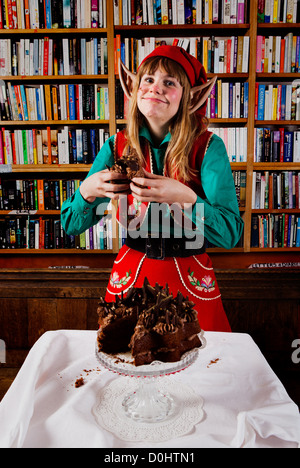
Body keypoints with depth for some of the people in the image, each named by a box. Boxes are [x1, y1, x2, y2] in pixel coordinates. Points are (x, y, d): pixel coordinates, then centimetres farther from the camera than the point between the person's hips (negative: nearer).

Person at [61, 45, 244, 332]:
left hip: (191, 280, -1)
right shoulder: (116, 147, -4)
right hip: (130, 276, 2)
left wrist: (184, 198, -34)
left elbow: (230, 235, -18)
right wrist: (87, 191, -24)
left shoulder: (209, 147, -11)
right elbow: (71, 225, -4)